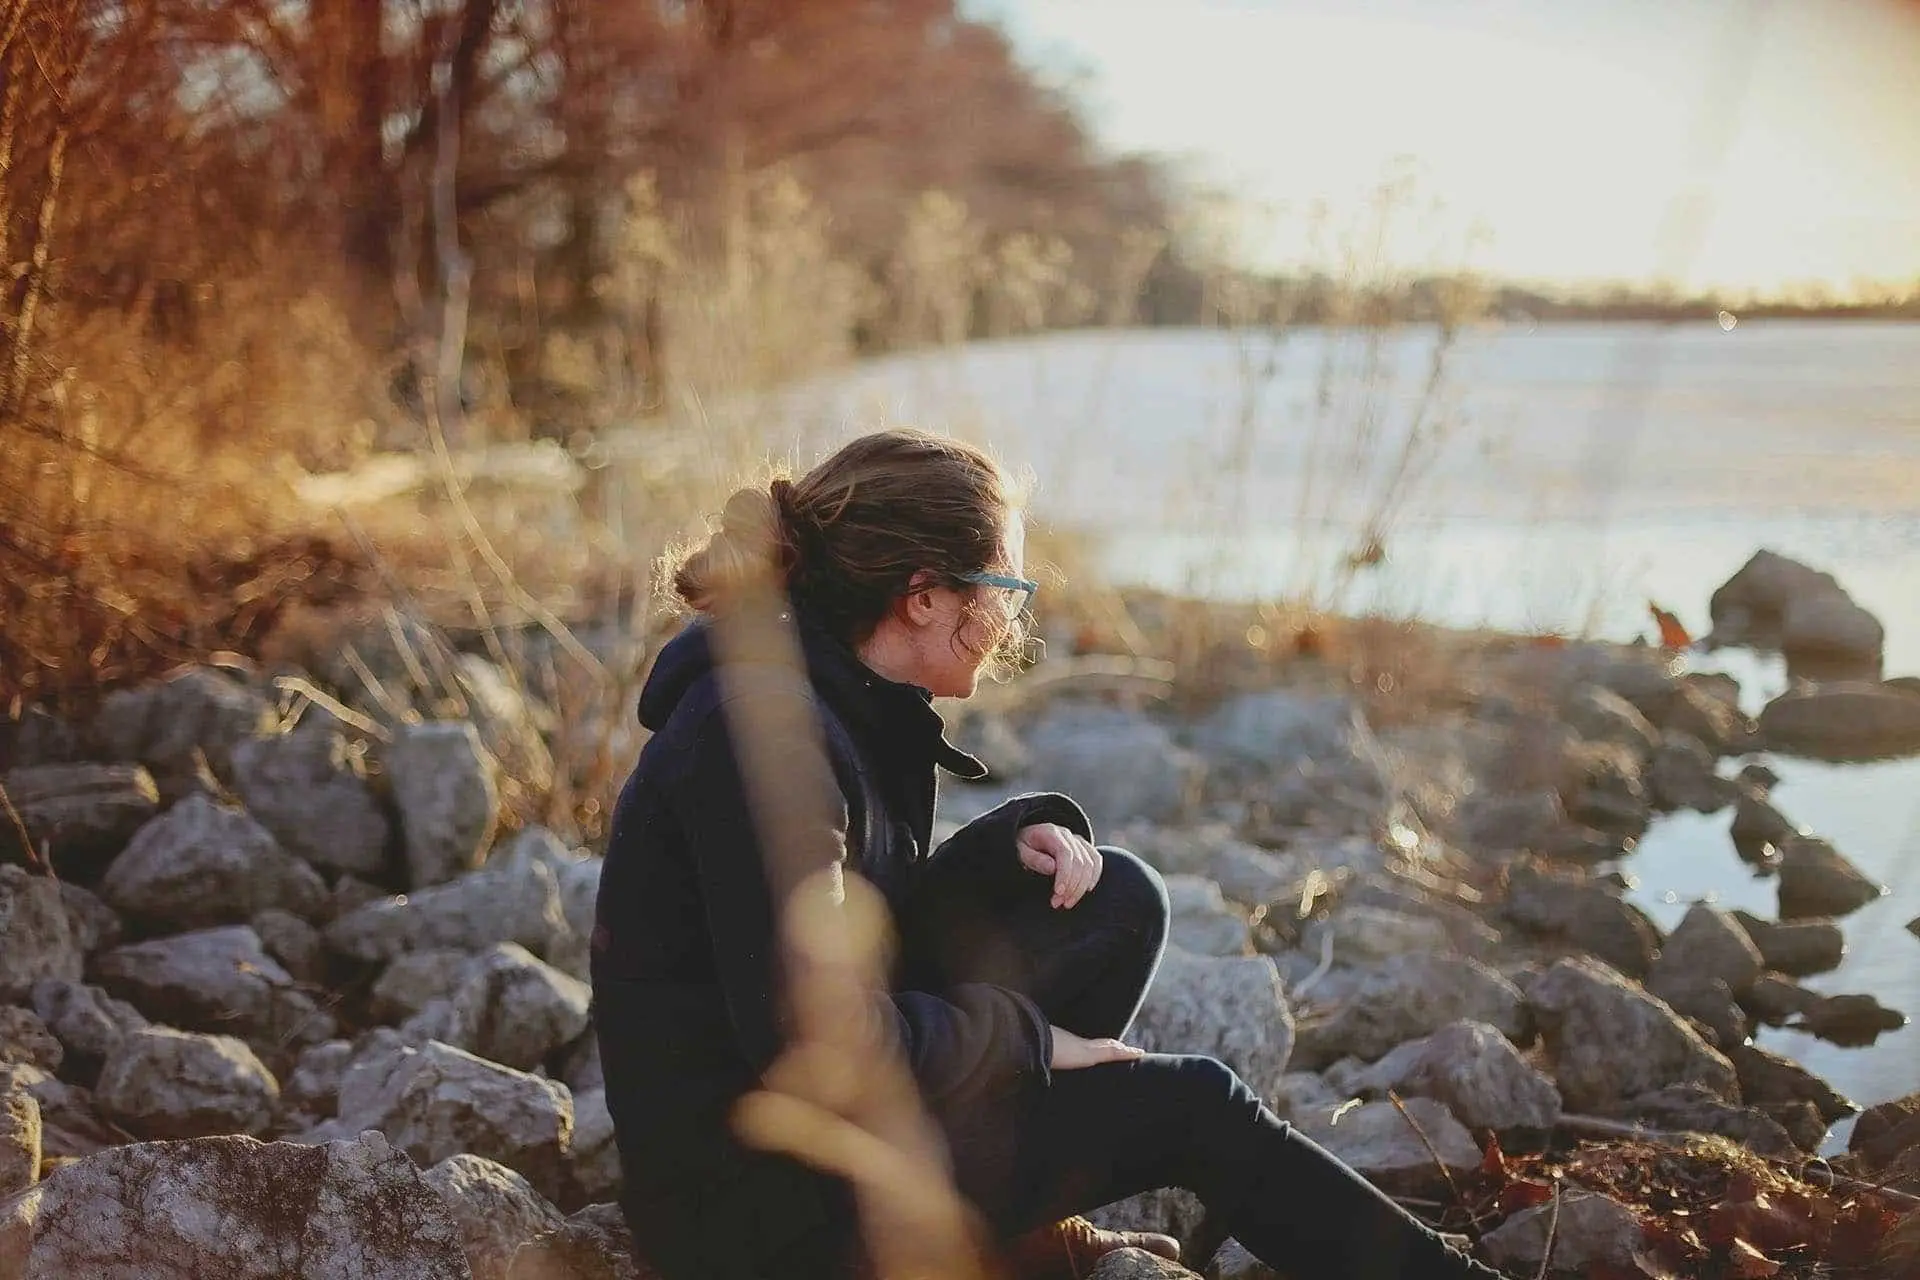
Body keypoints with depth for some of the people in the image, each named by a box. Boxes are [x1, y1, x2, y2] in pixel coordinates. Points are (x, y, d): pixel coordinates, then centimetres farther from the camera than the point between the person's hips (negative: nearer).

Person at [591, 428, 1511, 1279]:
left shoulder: (840, 704, 5)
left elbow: (884, 920, 14)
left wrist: (1016, 842, -4)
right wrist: (1023, 1037, -13)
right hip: (756, 1198, -9)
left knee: (1118, 904, 4)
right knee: (1189, 1106, -6)